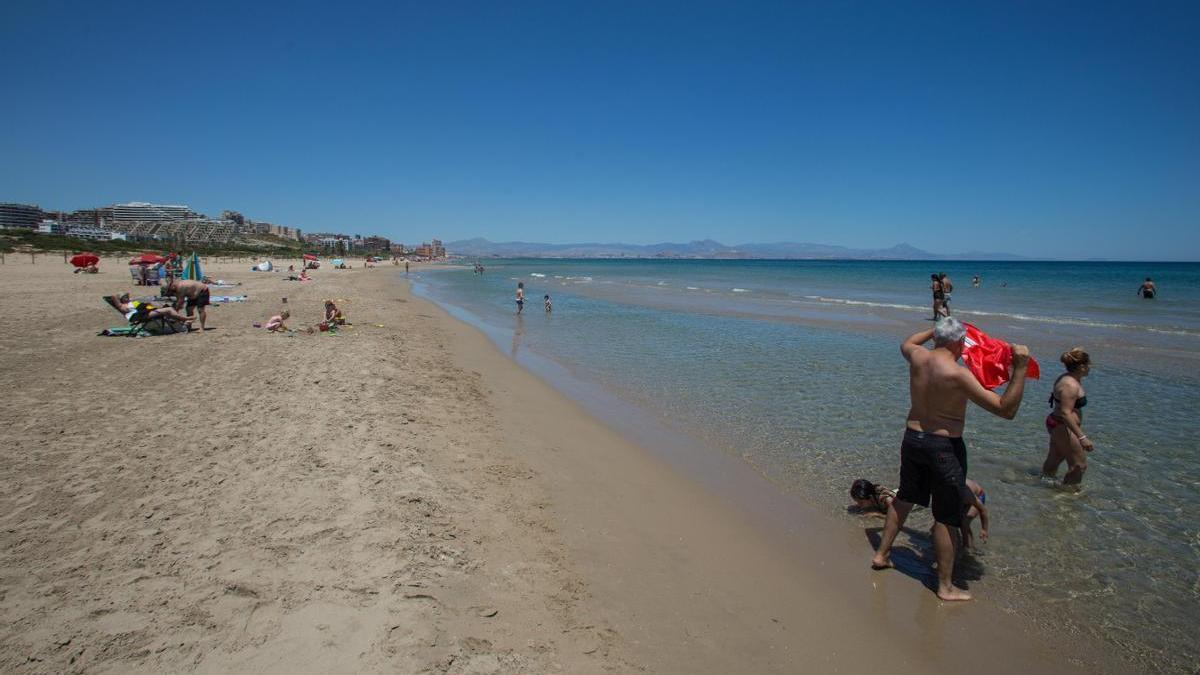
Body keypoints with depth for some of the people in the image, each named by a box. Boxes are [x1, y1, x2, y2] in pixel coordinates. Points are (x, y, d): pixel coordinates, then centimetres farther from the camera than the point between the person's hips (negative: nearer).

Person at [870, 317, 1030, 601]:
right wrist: (1020, 368, -20)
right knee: (945, 518, 6)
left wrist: (936, 330, 31)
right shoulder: (957, 373, -23)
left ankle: (881, 554, 37)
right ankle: (946, 587, 19)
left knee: (904, 498, 25)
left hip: (912, 437, 7)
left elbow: (906, 343, 24)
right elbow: (1006, 410, -20)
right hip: (944, 447, -6)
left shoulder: (918, 357, -4)